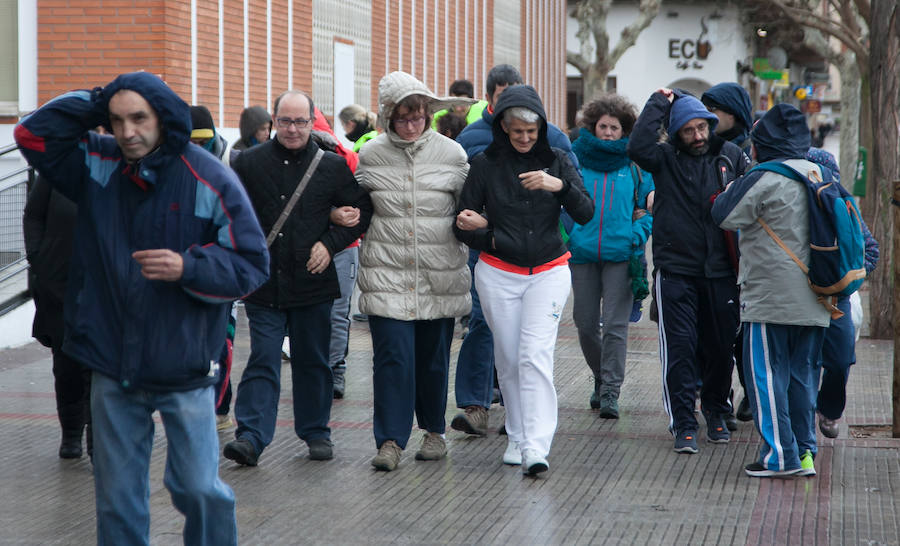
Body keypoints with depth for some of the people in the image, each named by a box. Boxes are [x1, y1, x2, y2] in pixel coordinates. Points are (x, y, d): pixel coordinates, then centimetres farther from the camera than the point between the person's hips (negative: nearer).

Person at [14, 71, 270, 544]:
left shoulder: (210, 180, -8)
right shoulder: (98, 164, 4)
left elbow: (251, 264, -6)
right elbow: (33, 135, 0)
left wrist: (188, 267, -21)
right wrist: (93, 103, -5)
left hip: (184, 367, -3)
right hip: (112, 367, 4)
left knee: (198, 488, 1)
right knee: (117, 497, 11)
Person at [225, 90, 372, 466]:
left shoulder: (333, 166, 3)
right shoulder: (248, 163, 2)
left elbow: (362, 210, 9)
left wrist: (330, 244, -2)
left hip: (313, 281, 1)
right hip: (263, 283, -1)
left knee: (313, 361, 11)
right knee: (262, 361, -5)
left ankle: (316, 432, 23)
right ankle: (250, 437, -9)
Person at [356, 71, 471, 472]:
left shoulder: (451, 154, 1)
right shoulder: (371, 155, 3)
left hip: (439, 273, 1)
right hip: (387, 272, 0)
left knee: (433, 356, 9)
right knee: (392, 355, -8)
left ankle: (434, 431, 27)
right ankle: (390, 440, -4)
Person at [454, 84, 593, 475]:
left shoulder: (556, 161, 2)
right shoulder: (486, 165, -1)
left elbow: (585, 214, -7)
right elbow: (463, 225, 2)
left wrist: (560, 185, -23)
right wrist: (494, 240, -16)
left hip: (548, 273, -1)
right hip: (498, 274, 1)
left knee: (535, 356, -13)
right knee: (508, 359, 5)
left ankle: (536, 448, -20)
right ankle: (517, 436, 19)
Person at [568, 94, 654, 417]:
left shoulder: (634, 163, 4)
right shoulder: (575, 159, 5)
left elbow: (652, 204, 10)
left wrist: (638, 233, -5)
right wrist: (564, 233, -2)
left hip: (621, 254, -2)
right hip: (582, 252, 2)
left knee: (615, 325, -5)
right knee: (586, 323, 7)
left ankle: (610, 392, -1)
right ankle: (601, 378, 29)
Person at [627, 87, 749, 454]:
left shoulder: (730, 156, 7)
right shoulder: (666, 159, -1)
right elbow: (637, 148, -20)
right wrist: (658, 104, -12)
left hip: (720, 272, 2)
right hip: (675, 270, -2)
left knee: (721, 348, 10)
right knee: (680, 348, -5)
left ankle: (716, 412, 29)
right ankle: (684, 424, 1)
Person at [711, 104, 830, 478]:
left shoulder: (764, 179, -12)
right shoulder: (820, 176, 10)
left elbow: (724, 216, -6)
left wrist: (730, 191, 13)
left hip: (770, 298, -7)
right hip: (813, 302, 7)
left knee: (765, 372, -1)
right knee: (802, 373, 12)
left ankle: (780, 454, -5)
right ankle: (805, 451, 13)